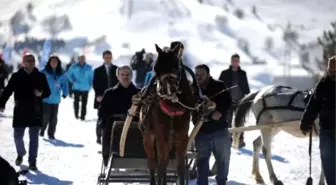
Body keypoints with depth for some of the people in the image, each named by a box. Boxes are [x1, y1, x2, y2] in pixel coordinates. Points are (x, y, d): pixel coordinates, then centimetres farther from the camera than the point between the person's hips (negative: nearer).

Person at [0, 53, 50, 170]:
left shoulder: (40, 76, 3)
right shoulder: (16, 76, 1)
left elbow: (47, 92, 5)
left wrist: (41, 94, -18)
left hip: (35, 112, 0)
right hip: (20, 111, 0)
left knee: (34, 138, 2)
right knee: (18, 136, 7)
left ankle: (32, 161, 8)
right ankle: (20, 154, 35)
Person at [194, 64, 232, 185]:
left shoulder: (219, 86, -1)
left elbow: (227, 102, -9)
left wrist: (220, 111, -27)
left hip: (220, 129, 0)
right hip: (202, 131, 0)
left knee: (223, 158, 9)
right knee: (202, 161, 5)